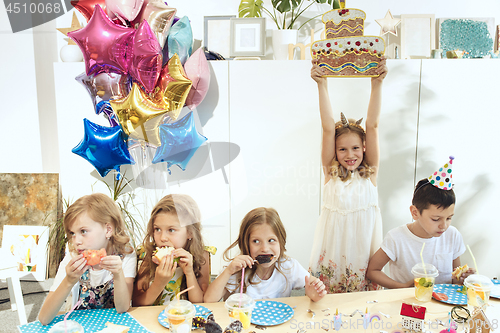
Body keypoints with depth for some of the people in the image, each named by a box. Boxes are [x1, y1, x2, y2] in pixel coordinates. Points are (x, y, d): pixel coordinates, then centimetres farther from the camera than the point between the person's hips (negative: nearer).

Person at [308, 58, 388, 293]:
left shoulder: (370, 172, 2)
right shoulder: (331, 172, 0)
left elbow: (372, 126, -7)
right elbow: (328, 128, -8)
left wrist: (377, 83, -14)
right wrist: (322, 85, -16)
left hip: (364, 255, 1)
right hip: (332, 258, 0)